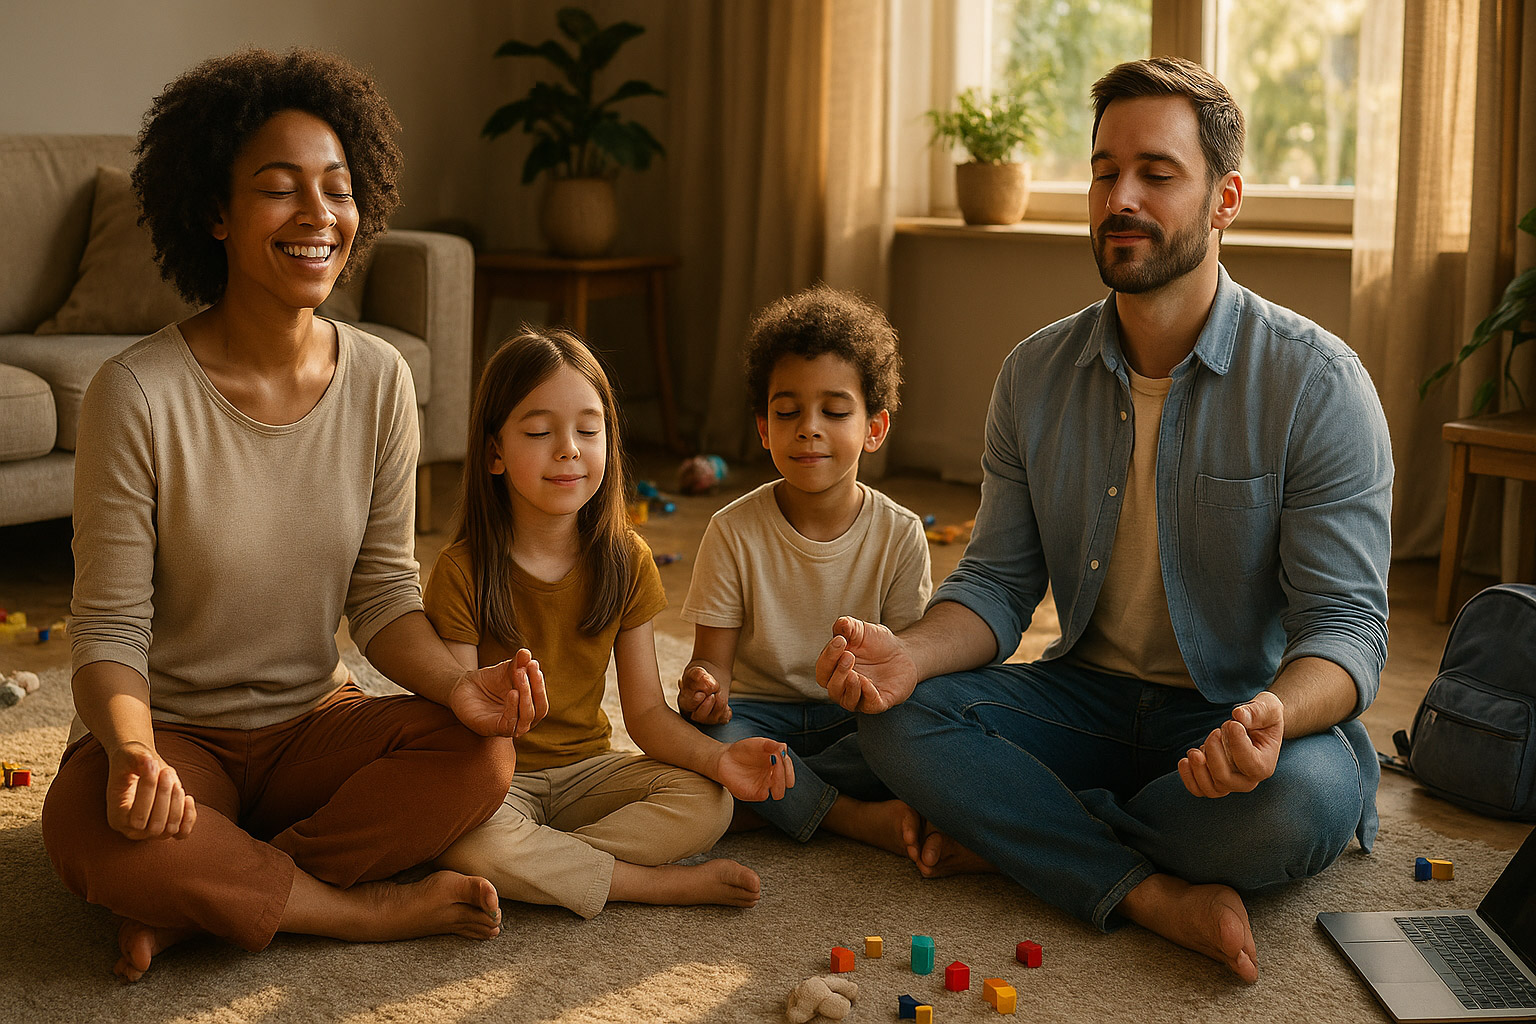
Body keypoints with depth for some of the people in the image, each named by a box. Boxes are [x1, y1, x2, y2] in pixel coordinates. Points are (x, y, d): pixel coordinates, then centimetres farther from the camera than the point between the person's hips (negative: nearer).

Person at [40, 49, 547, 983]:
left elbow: (383, 591, 1)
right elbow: (110, 627, -13)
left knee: (483, 753, -24)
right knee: (94, 831, -36)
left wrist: (455, 683, -20)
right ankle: (370, 908, -14)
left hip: (314, 722, 4)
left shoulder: (379, 380, -3)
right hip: (177, 732, -3)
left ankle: (204, 905, -15)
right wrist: (133, 751, -34)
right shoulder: (139, 395, -16)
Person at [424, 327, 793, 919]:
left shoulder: (626, 561, -1)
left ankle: (544, 863, -22)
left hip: (586, 770, 3)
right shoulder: (462, 571, -13)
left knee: (707, 803, -21)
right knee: (461, 837, -36)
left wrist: (717, 758, -20)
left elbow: (645, 711, -1)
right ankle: (662, 882, -22)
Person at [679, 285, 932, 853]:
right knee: (700, 732, -33)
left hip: (853, 719, 1)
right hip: (759, 712, -1)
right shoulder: (734, 531, -8)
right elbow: (715, 658, -7)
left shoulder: (899, 535, -6)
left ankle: (769, 800, -20)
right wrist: (705, 686, -32)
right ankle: (856, 817, -25)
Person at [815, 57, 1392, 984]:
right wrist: (911, 653, -20)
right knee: (897, 716, -20)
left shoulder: (1316, 382, -13)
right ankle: (1155, 894, -26)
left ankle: (1008, 835, -15)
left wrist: (1276, 715, -40)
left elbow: (1345, 620, -16)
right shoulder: (1037, 376, 1)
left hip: (1251, 715, -3)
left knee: (1306, 794, -37)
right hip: (1092, 694, 4)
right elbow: (999, 581, 4)